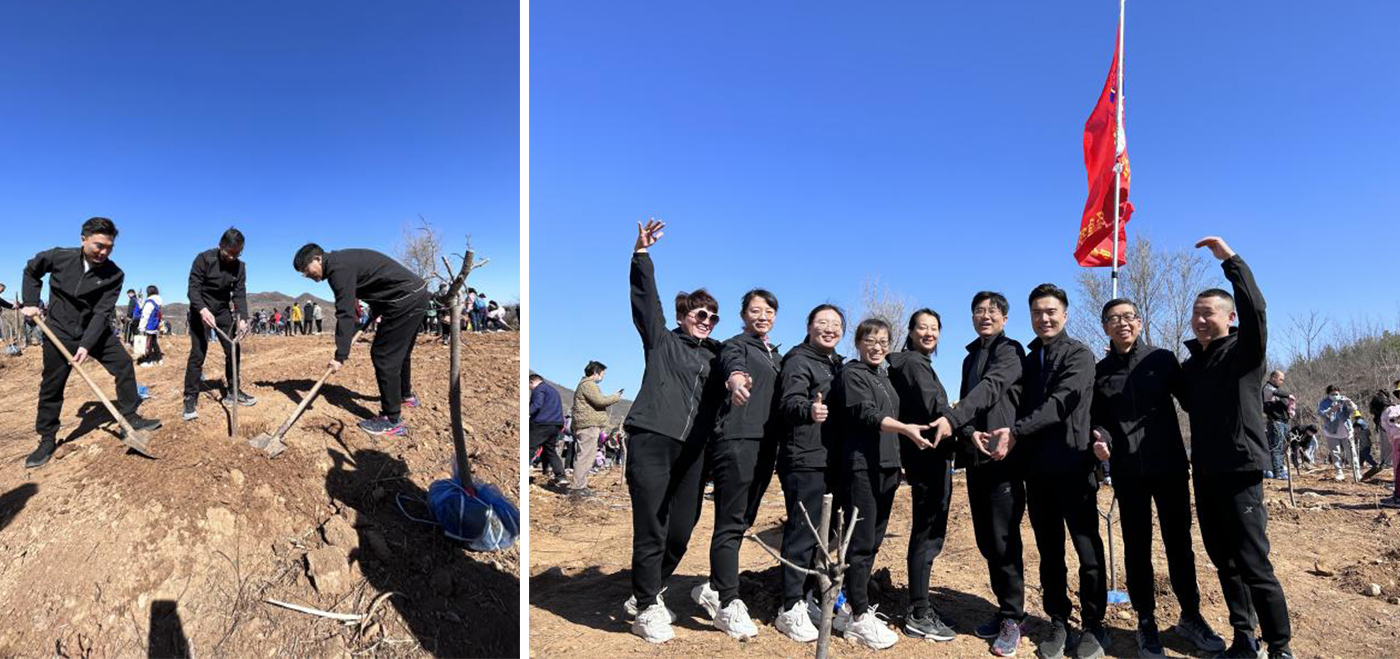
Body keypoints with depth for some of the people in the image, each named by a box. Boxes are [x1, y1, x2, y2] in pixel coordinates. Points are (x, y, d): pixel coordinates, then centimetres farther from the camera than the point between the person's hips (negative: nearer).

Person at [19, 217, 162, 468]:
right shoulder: (59, 257, -12)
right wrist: (30, 303, 1)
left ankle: (130, 418, 4)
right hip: (59, 332, -1)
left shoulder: (114, 275, -15)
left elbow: (102, 313, -18)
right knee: (51, 386, 3)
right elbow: (31, 271, 10)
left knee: (124, 365, -9)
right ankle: (47, 440, 15)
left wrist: (87, 345, -25)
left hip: (95, 331, 1)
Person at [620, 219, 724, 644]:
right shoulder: (662, 340, 9)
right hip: (652, 441, -5)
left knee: (681, 532, 6)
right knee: (651, 530, -4)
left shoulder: (716, 355, 22)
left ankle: (648, 593, 27)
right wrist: (642, 254, -9)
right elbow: (646, 299, 0)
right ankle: (646, 609, 8)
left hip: (692, 452, 5)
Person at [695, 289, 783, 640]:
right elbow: (731, 362, -26)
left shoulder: (777, 357, 22)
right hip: (737, 440, -8)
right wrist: (735, 377, -49)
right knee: (730, 522, -8)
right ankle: (729, 604, -5)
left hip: (766, 443, 8)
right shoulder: (736, 344, -1)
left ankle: (713, 588, 23)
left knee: (743, 520, 11)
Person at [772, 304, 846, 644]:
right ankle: (790, 610, 0)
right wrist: (808, 411, -43)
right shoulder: (798, 360, -7)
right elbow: (789, 402, -22)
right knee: (802, 533, -7)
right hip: (804, 461, -8)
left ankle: (807, 601, 24)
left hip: (830, 461, 9)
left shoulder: (838, 364, 18)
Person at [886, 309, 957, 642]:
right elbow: (935, 406, -27)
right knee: (928, 533, -7)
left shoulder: (918, 363, 21)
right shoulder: (912, 362, -10)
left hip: (929, 455, 10)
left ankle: (919, 606, 24)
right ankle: (918, 616, -1)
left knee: (928, 532, 15)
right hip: (927, 455, -10)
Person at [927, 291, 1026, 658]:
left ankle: (1013, 618, 4)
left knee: (1004, 540, -7)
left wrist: (952, 419, -35)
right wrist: (961, 447, 16)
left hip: (1003, 456, -8)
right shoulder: (971, 357, 21)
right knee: (986, 541, 10)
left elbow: (991, 388, -22)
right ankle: (1006, 609, 21)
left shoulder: (1010, 351, -4)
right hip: (976, 459, 8)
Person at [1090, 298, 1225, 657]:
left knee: (1179, 542, 8)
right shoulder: (1099, 371, 5)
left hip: (1170, 466, 0)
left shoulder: (1163, 359, 1)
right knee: (1137, 546, 7)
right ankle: (1146, 621, 19)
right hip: (1127, 472, 1)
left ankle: (1190, 616, 25)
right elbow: (1096, 419, 6)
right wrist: (1100, 439, -13)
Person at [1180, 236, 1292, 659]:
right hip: (1205, 473, 7)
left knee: (1254, 565, -5)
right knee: (1224, 562, 12)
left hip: (1240, 471, -7)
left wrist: (1230, 259, -26)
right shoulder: (1191, 365, 13)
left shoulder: (1244, 351, -5)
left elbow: (1255, 310, -25)